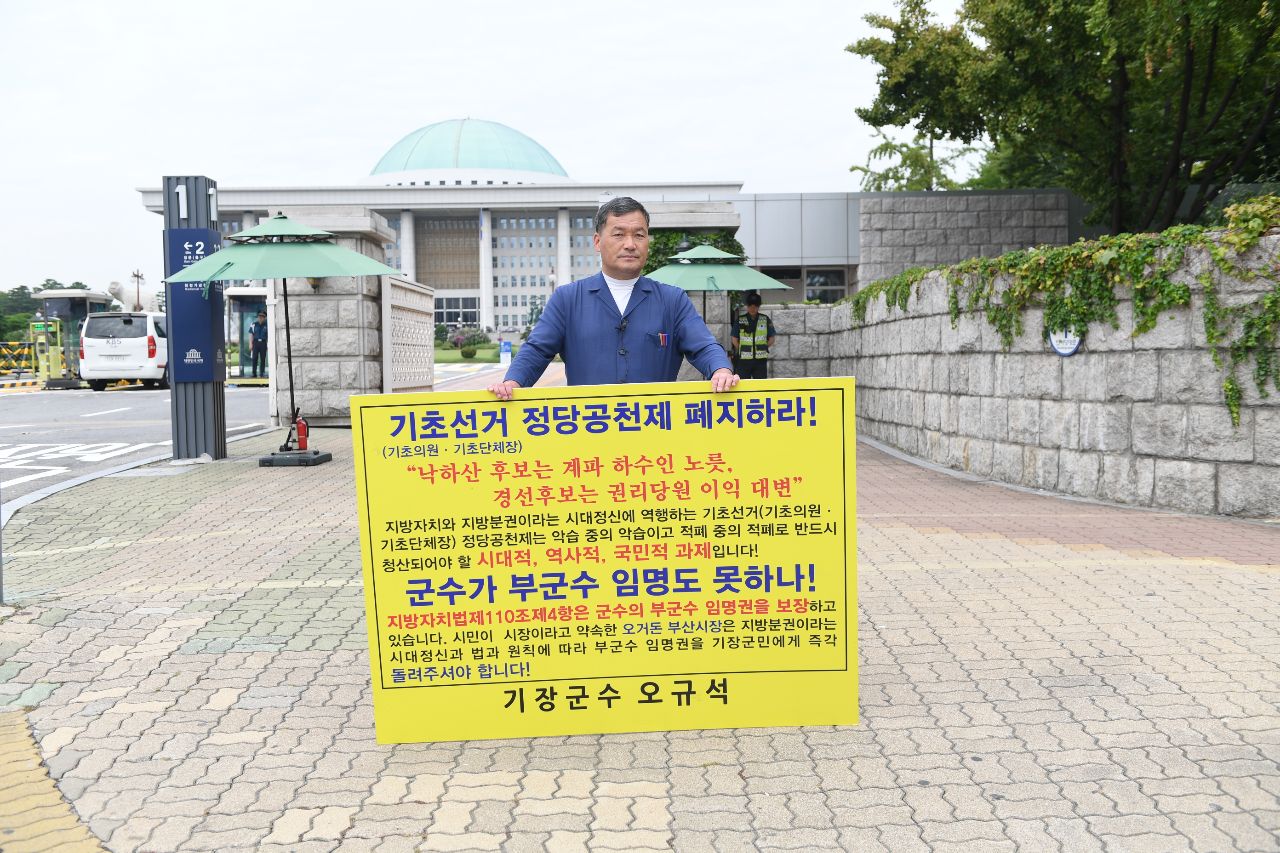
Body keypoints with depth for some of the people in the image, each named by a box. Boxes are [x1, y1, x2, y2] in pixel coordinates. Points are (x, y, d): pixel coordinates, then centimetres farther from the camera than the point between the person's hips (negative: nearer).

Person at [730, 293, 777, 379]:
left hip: (760, 359, 1)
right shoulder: (740, 320, 2)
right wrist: (742, 350, -1)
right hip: (744, 359, 0)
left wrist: (762, 349, 1)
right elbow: (734, 340, 3)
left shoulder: (765, 320, 4)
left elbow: (771, 339, 6)